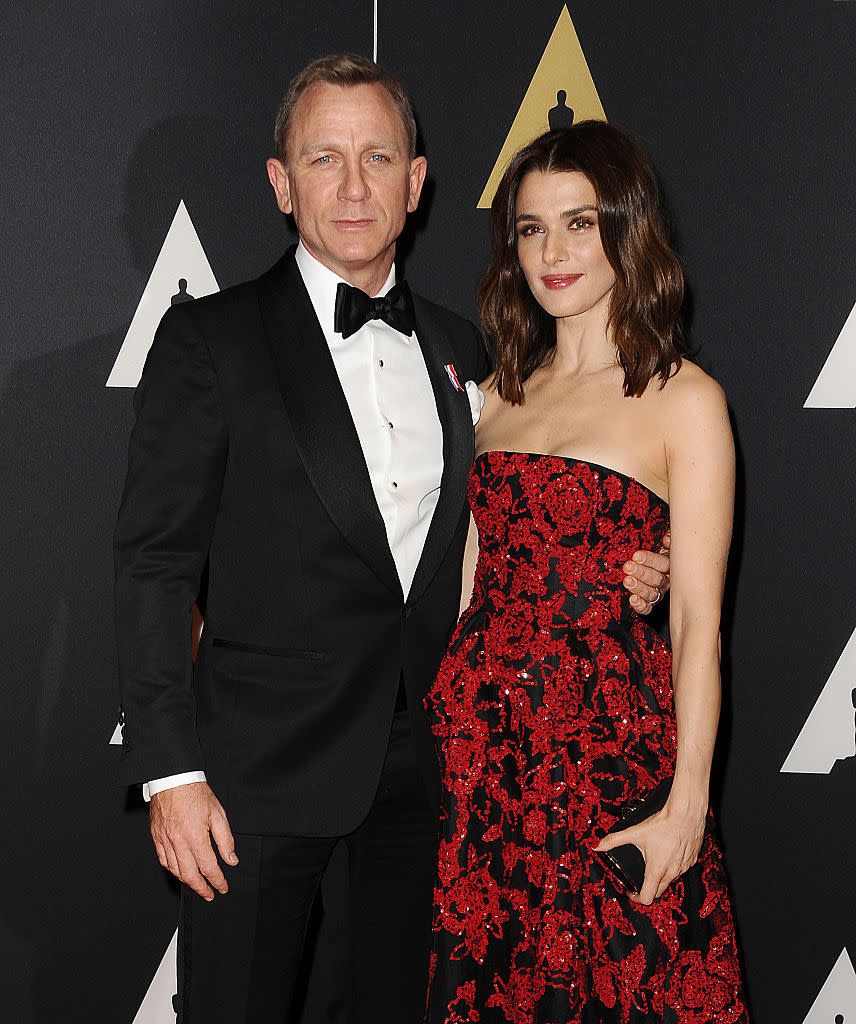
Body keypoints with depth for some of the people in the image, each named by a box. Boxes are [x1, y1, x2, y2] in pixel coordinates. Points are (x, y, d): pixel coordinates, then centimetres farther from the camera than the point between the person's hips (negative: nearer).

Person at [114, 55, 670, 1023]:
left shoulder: (456, 345, 9)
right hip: (263, 763, -4)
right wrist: (171, 772, -14)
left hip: (424, 756, 5)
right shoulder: (209, 340, -6)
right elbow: (154, 562, -9)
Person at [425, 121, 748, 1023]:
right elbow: (471, 579, 12)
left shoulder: (684, 400, -5)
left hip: (608, 742, -5)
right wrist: (452, 718, 2)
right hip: (480, 736, 5)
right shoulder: (499, 393, 12)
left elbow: (697, 624, -8)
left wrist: (686, 805, -13)